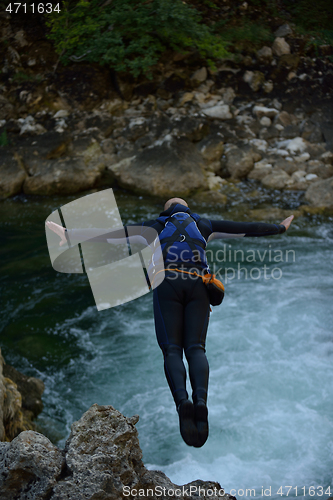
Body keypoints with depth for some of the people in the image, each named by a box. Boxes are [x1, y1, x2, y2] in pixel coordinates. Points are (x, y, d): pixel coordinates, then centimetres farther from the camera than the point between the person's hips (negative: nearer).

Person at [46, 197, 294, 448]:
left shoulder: (153, 227, 27)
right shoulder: (203, 225, 31)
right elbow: (246, 228, 35)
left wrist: (72, 235, 17)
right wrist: (280, 228, 48)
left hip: (167, 284, -1)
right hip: (197, 286, 1)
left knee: (172, 350, -7)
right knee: (195, 348, -7)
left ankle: (183, 402, -35)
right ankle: (201, 401, -35)